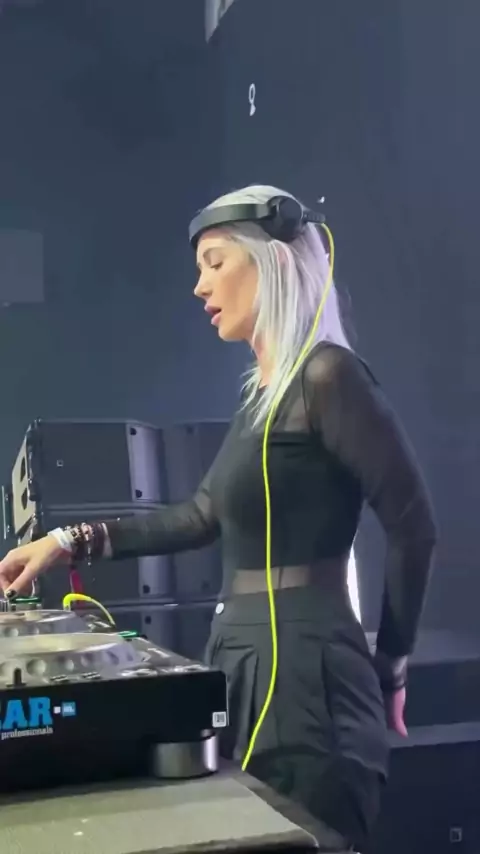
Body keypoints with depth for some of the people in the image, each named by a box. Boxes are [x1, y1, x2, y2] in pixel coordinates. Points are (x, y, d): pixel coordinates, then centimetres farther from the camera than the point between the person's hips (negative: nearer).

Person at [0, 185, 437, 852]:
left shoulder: (328, 375, -13)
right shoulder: (263, 392, 13)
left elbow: (414, 527, -12)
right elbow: (205, 515, 21)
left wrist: (390, 667, -2)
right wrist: (71, 541, 17)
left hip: (302, 666, -9)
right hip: (247, 657, 9)